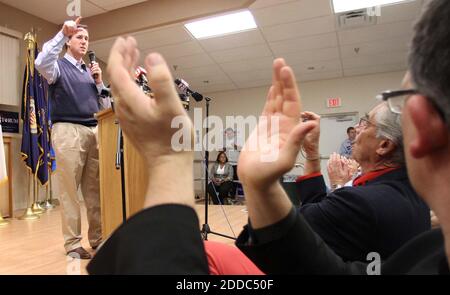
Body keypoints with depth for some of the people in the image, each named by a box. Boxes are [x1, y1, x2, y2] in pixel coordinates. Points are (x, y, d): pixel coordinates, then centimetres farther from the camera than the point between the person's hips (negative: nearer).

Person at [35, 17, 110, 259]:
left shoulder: (90, 71, 22)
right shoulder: (59, 66, 7)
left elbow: (105, 106, 21)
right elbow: (41, 63, -19)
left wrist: (99, 82, 7)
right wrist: (62, 33, -18)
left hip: (95, 132, 5)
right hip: (68, 130, -5)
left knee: (95, 188, 4)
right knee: (69, 188, -2)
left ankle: (98, 238, 12)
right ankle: (72, 243, 5)